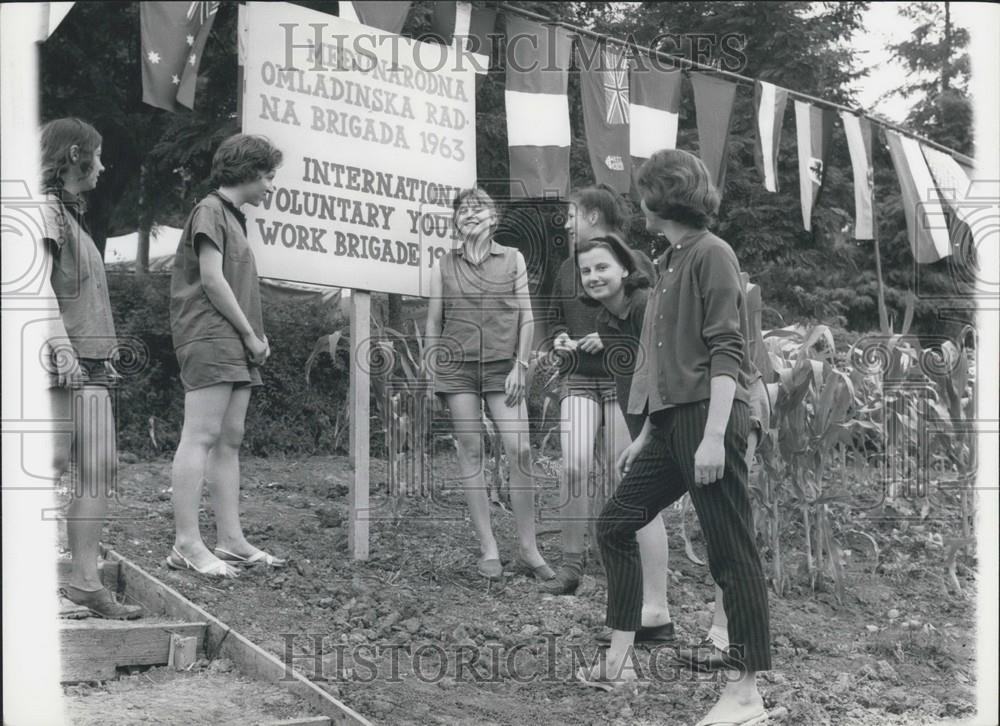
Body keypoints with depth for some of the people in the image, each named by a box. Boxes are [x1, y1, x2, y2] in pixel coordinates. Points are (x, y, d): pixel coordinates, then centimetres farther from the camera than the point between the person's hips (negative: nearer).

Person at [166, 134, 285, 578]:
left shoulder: (234, 217, 24)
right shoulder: (210, 210, -4)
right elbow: (212, 279, -13)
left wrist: (256, 335, 7)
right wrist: (250, 334, -9)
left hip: (236, 346, 10)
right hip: (210, 338, -10)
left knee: (229, 441, 7)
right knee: (200, 437, -12)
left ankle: (231, 541, 8)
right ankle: (187, 545, -14)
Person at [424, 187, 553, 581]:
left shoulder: (512, 259, 9)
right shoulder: (443, 266, 9)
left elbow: (526, 318, 6)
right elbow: (433, 323, 11)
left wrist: (519, 366, -2)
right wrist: (430, 373, 6)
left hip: (502, 367, 0)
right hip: (457, 367, 1)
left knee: (520, 451, -10)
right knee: (471, 454, 0)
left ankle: (528, 549, -2)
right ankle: (488, 550, 5)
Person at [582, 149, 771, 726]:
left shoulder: (712, 255, -7)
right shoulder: (669, 264, 19)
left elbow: (727, 352, -16)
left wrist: (714, 436, -23)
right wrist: (646, 435, 20)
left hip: (709, 417, -10)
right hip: (670, 420, 10)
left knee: (732, 552, -6)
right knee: (616, 524, 12)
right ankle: (620, 660, 19)